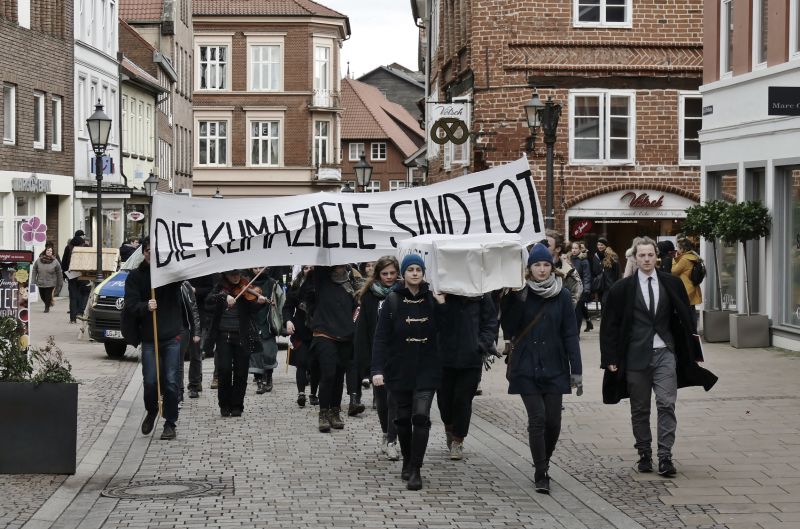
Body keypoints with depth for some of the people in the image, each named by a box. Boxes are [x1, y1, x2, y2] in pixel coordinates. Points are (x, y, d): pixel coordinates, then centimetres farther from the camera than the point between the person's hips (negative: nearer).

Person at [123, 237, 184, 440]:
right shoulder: (136, 276, 3)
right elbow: (130, 307, -5)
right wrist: (145, 306, -26)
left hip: (172, 337, 0)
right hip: (149, 338, 0)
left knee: (171, 383, -2)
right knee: (150, 382, -2)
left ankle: (170, 424, 10)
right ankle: (151, 412, 27)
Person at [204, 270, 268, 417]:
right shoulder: (220, 287, 5)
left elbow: (252, 309, -8)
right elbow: (208, 301, -12)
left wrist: (259, 302, -29)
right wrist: (224, 297, -27)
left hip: (242, 336, 0)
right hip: (223, 335, 0)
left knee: (241, 373, 2)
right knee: (224, 370, -7)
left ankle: (237, 406, 14)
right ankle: (225, 405, 9)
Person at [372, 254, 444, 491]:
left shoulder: (432, 299, 1)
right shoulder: (393, 301, -3)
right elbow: (381, 337, -7)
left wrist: (442, 305, -7)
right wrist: (377, 369, -16)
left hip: (426, 370, 0)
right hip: (399, 370, 0)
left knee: (421, 416, -12)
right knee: (403, 417, 9)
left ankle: (415, 470, -9)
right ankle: (407, 462, 29)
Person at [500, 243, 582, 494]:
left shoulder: (562, 296, 1)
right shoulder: (520, 295, 2)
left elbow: (570, 334, 0)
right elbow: (508, 329, -4)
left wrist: (576, 369, -4)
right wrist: (514, 300, -15)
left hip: (554, 368, 1)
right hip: (526, 368, -1)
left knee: (553, 421, 1)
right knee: (537, 419, -7)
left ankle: (543, 463, 27)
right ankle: (540, 474, 0)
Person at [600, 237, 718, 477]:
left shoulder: (672, 284, 5)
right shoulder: (622, 289, 1)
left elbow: (685, 318, 10)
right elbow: (610, 326, 2)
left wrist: (693, 352, 8)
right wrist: (611, 358, -4)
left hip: (665, 353, 0)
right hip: (636, 356, 0)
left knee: (667, 404, -9)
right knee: (640, 409, 7)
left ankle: (665, 457, -7)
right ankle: (644, 455, 18)